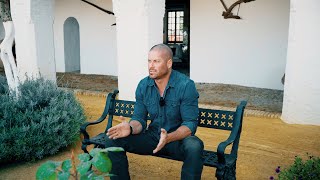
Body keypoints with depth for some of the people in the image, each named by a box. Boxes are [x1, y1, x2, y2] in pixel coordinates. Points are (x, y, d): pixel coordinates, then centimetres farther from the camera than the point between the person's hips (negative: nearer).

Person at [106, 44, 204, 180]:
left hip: (178, 138, -4)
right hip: (152, 137, 4)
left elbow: (190, 124, -19)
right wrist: (130, 128, -24)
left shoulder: (186, 85, -17)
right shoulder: (143, 85, -2)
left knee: (194, 146, -37)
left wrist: (169, 138, -37)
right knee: (113, 141, -12)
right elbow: (139, 119, 0)